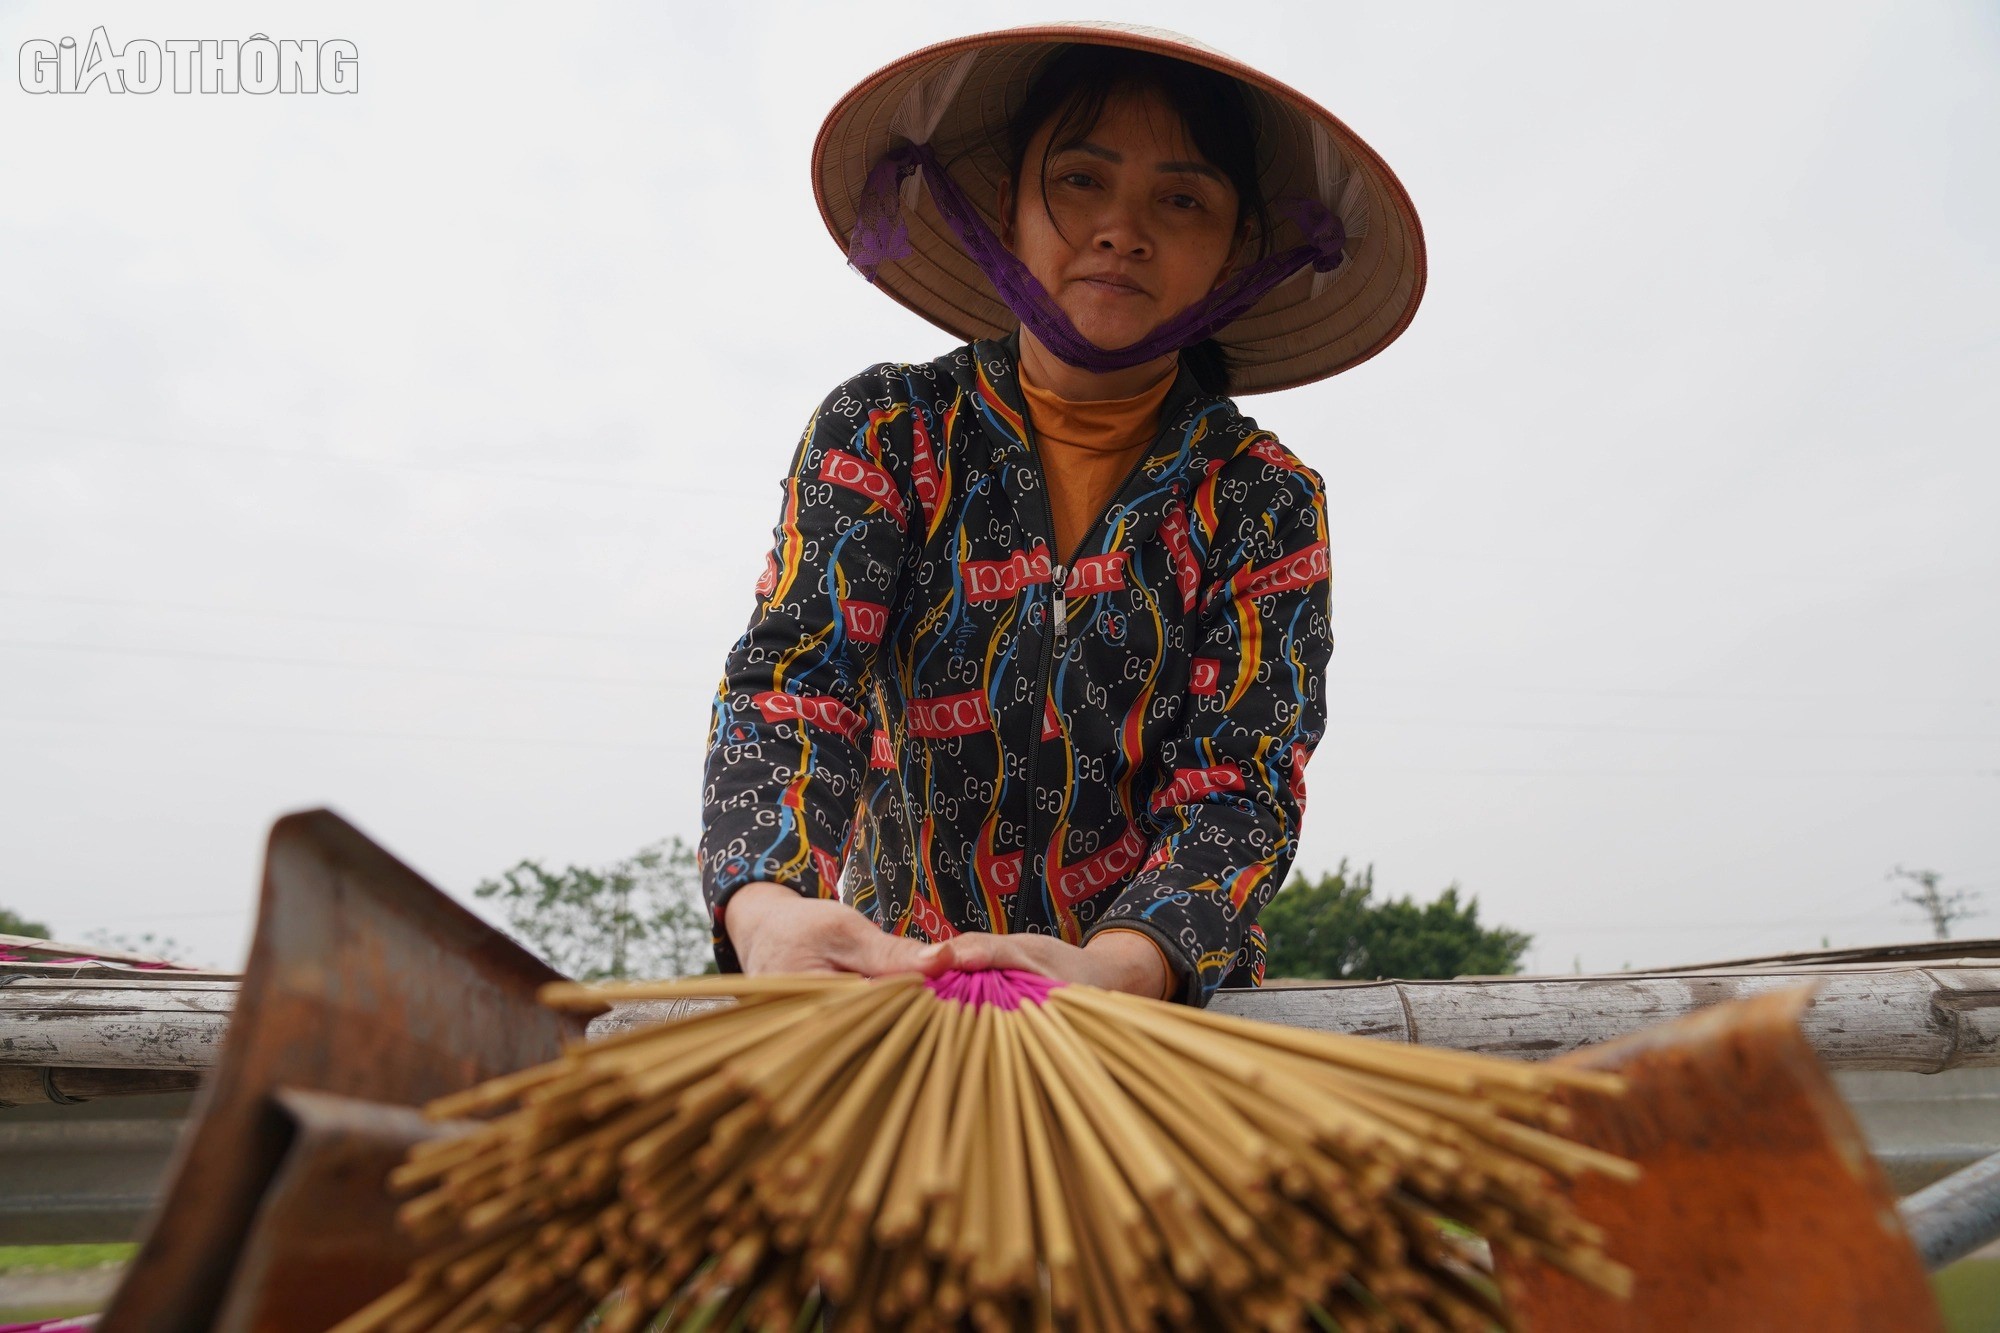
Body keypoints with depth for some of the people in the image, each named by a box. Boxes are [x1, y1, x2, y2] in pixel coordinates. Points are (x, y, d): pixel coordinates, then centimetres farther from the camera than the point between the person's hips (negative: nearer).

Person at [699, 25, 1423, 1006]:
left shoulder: (1267, 502, -1)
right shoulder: (883, 433, 0)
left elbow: (1238, 789, -9)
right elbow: (790, 685, -12)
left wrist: (1109, 969, -29)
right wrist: (766, 909, -32)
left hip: (1161, 1009, 1)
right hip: (893, 980, 0)